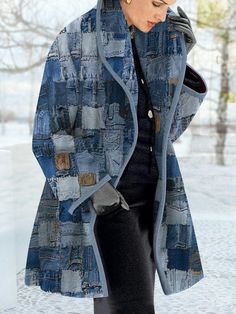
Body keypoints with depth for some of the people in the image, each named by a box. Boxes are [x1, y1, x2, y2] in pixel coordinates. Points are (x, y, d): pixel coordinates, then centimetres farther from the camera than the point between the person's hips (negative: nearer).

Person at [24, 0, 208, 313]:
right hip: (100, 200, -6)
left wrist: (179, 58, -1)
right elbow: (49, 135, -10)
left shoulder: (162, 39, 9)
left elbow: (168, 126, 11)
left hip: (147, 197, 7)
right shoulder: (73, 42, -10)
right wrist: (92, 189, -22)